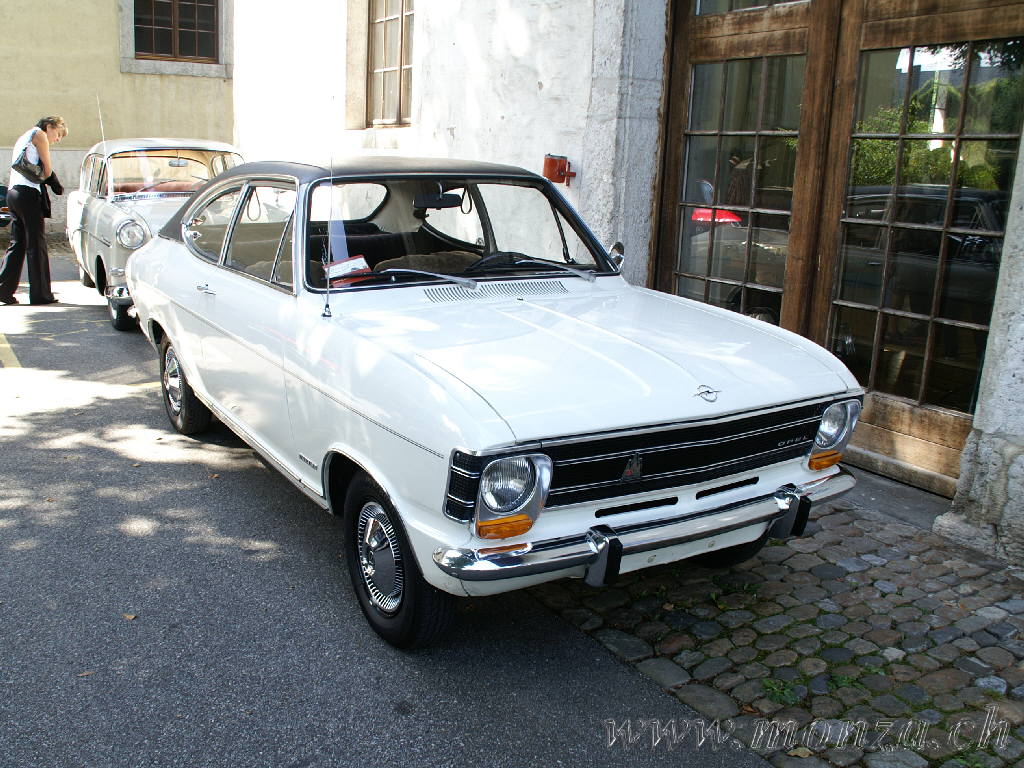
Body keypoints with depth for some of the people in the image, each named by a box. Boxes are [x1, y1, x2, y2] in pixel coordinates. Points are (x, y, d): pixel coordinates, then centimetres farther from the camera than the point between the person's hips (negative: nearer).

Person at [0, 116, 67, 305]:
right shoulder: (39, 134, -1)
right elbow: (47, 170, -4)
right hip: (29, 193, -9)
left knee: (17, 244, 10)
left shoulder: (23, 138, 28)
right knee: (36, 244, -5)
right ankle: (40, 293, -2)